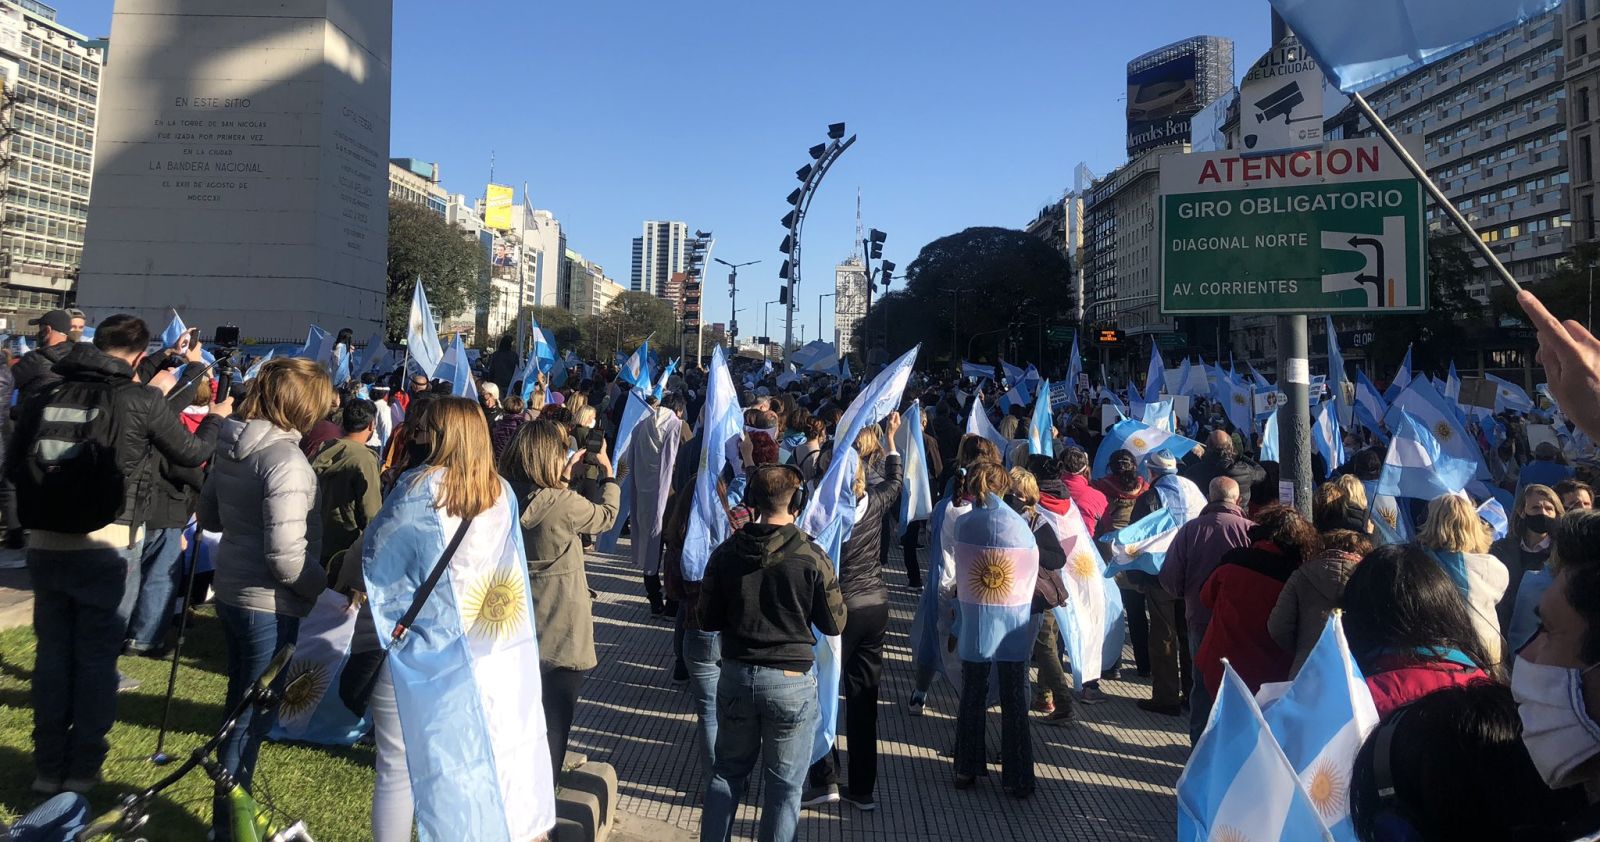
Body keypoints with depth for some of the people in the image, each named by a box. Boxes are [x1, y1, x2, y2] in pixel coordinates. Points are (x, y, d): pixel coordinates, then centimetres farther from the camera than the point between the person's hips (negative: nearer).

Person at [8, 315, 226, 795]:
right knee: (96, 658, 9)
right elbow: (191, 454, 4)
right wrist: (217, 418, 22)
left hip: (45, 546, 4)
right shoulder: (141, 400, -10)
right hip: (109, 548, -3)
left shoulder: (42, 398, 0)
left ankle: (48, 768, 23)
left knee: (52, 654, 15)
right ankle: (83, 770, 17)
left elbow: (13, 467, 9)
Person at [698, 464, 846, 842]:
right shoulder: (812, 557, -15)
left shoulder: (725, 553, -7)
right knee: (784, 785, 12)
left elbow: (708, 619, 1)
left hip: (736, 675, 3)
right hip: (791, 682, -3)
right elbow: (835, 624, -5)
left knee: (728, 771, 22)